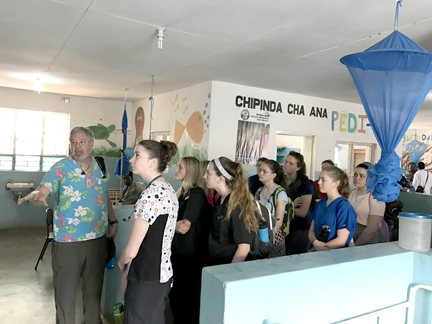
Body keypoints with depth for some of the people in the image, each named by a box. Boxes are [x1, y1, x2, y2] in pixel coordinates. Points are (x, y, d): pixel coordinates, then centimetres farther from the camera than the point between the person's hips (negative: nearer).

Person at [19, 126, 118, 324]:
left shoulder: (101, 168, 4)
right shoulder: (60, 168, -9)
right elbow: (42, 192, -22)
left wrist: (113, 221, 11)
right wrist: (36, 196, -44)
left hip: (98, 239, 4)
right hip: (67, 241, -3)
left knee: (94, 288, 18)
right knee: (65, 291, 10)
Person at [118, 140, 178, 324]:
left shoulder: (151, 195, -22)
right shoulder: (168, 190, 6)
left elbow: (131, 251, -21)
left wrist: (121, 262, 1)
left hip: (146, 281, -9)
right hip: (163, 274, 9)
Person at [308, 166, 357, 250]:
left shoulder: (343, 206, -9)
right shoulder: (320, 203, 11)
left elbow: (341, 240, -12)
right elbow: (311, 230, 10)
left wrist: (320, 247, -9)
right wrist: (315, 242, -10)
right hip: (317, 252, 4)